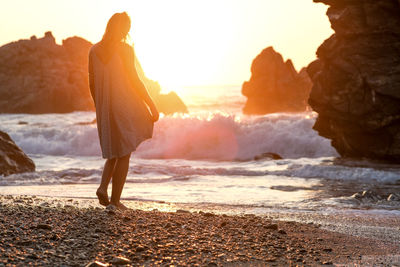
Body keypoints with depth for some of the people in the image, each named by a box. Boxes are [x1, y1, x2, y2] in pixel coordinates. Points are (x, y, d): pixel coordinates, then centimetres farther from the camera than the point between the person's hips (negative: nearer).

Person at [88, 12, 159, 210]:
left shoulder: (94, 50, 6)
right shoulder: (124, 49, -10)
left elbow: (92, 83, 9)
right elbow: (134, 79, -13)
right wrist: (151, 104, -8)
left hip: (104, 108, 5)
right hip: (124, 106, -5)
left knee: (114, 152, 20)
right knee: (124, 153, 4)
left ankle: (103, 187, -1)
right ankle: (115, 200, 3)